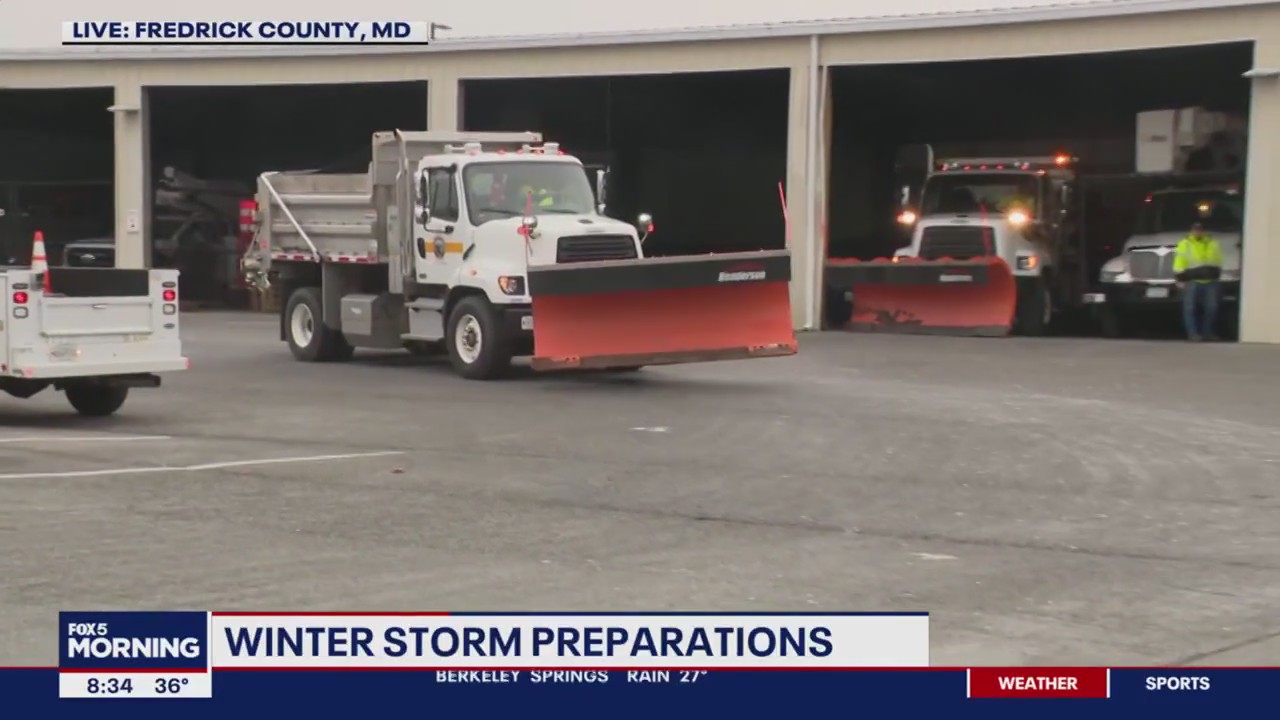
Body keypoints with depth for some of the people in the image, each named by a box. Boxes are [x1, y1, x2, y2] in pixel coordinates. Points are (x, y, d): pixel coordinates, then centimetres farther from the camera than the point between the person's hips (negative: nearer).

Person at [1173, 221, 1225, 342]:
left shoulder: (1213, 244, 12)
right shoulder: (1185, 245, 1)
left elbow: (1218, 263, 19)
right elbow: (1179, 265, -2)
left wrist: (1216, 276, 17)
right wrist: (1181, 280, -8)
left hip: (1211, 282, 3)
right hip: (1192, 282, -3)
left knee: (1211, 308, 4)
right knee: (1190, 308, -7)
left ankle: (1207, 332, 16)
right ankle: (1193, 333, -4)